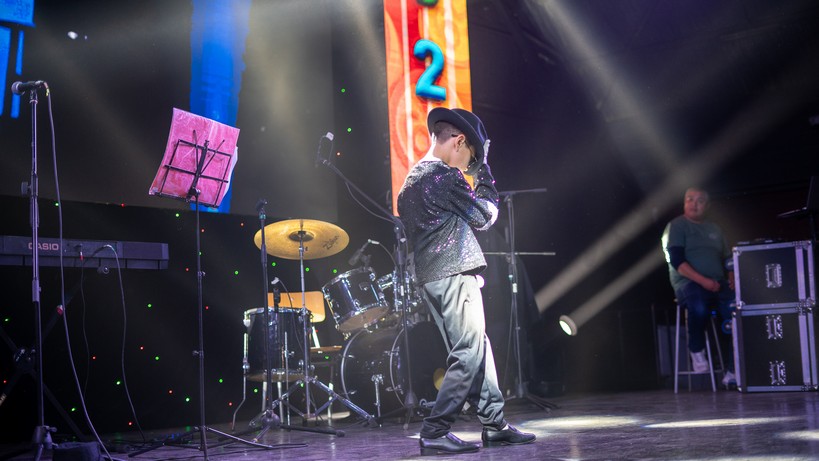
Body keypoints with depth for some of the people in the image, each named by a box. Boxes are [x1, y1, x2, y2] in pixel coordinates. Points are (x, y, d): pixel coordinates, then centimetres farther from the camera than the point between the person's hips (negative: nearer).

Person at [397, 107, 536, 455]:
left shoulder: (412, 180, 16)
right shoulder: (446, 176, -12)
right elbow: (483, 217, -4)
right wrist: (484, 175, 7)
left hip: (431, 277, 10)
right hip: (454, 275, -10)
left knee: (477, 351, 14)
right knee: (469, 355, -7)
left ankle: (494, 424, 18)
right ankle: (435, 433, -7)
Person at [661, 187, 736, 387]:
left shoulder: (714, 228, 22)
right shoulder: (677, 226, 4)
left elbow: (727, 258, 22)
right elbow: (676, 260, -8)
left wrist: (731, 277, 0)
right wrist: (703, 280, -18)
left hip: (718, 284, 5)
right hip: (688, 283, -5)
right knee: (699, 307, -39)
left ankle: (732, 371, -20)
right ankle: (696, 352, -11)